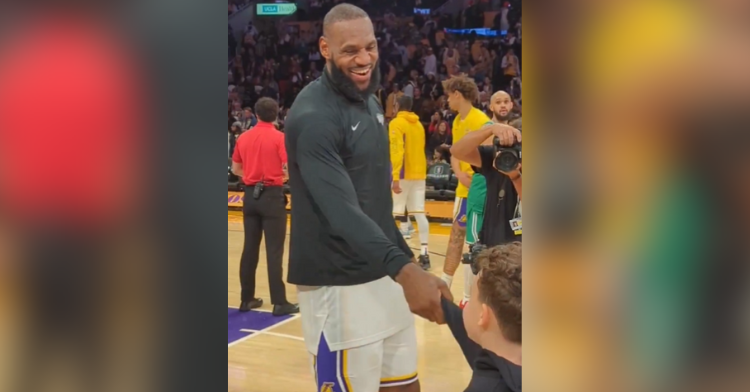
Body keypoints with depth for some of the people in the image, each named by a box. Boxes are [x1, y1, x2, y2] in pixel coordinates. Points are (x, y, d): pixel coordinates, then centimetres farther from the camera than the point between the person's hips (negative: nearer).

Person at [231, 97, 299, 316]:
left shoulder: (243, 138, 7)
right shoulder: (279, 138, -8)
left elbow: (236, 169, 13)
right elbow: (289, 169, -13)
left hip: (250, 195, 5)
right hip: (272, 195, -5)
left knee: (250, 248, 11)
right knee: (274, 250, -4)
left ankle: (247, 299, 16)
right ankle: (279, 302, -3)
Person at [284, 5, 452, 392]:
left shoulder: (369, 102, 10)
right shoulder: (313, 117, -19)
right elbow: (342, 212, -31)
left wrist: (405, 263, 18)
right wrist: (405, 270, -42)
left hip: (384, 271, 9)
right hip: (339, 282, -9)